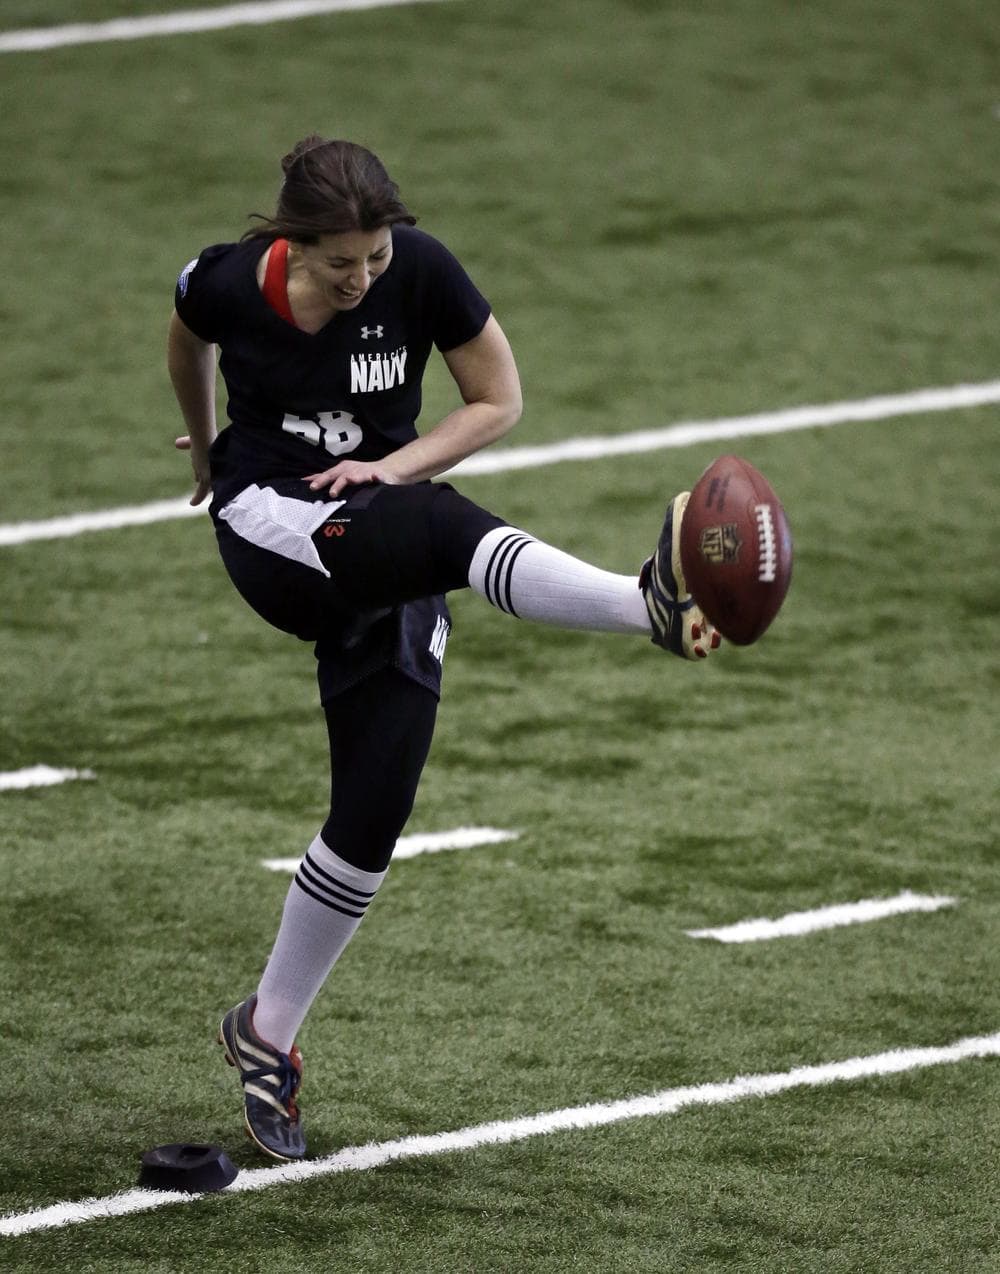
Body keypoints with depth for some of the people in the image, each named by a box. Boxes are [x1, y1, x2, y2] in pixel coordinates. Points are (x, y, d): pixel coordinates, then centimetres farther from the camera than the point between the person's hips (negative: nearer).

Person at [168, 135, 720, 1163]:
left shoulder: (422, 273, -12)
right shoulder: (228, 283, -12)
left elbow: (499, 402, -1)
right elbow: (187, 344, 13)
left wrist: (395, 467, -15)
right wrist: (206, 448, 29)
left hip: (385, 534, 3)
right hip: (269, 529, -3)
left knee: (372, 817, -2)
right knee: (448, 528, -36)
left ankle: (266, 1034, 16)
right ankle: (654, 604, -62)